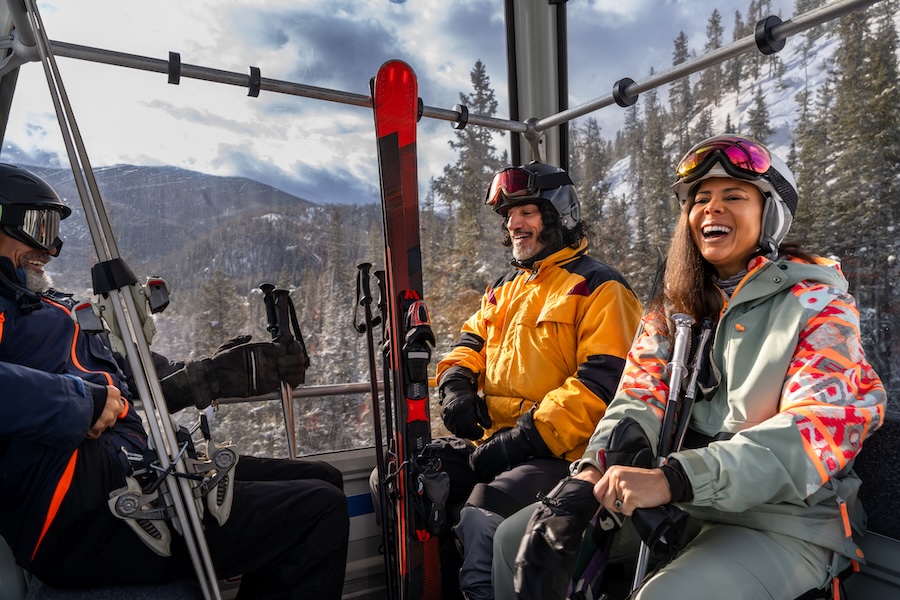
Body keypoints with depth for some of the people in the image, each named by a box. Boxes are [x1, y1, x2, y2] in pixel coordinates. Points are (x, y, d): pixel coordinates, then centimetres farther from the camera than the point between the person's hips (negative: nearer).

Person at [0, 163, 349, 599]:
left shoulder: (39, 306, 26)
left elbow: (128, 383, 26)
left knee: (322, 480, 9)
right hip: (87, 515, -10)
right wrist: (86, 400, -22)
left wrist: (219, 374, 18)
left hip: (136, 467, 10)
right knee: (319, 512, -19)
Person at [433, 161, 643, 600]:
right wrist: (456, 384, -4)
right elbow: (471, 342, 20)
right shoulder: (505, 290, 21)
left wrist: (528, 435, -20)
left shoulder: (598, 288, -5)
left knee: (482, 517, -32)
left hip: (558, 450, -7)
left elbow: (602, 382, -15)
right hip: (489, 438, 8)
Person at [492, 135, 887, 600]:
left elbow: (823, 429, -21)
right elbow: (640, 399, -2)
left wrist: (672, 479, -33)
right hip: (682, 500, 5)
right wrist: (589, 476, -23)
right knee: (518, 540, -3)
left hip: (787, 517, -4)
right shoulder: (674, 305, 7)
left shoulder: (817, 304, -7)